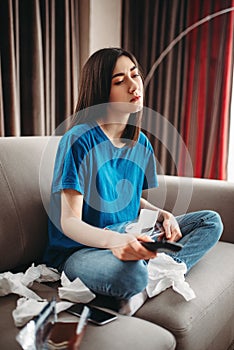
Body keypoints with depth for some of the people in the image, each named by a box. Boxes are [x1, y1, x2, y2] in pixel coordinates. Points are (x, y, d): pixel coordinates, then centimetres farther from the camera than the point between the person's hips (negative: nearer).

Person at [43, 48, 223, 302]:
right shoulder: (79, 140, -17)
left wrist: (162, 214, -3)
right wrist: (114, 240, -39)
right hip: (79, 249, -7)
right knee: (130, 274, -41)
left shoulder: (141, 144, 5)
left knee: (211, 221, 1)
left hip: (128, 238, 8)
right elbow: (69, 221, -19)